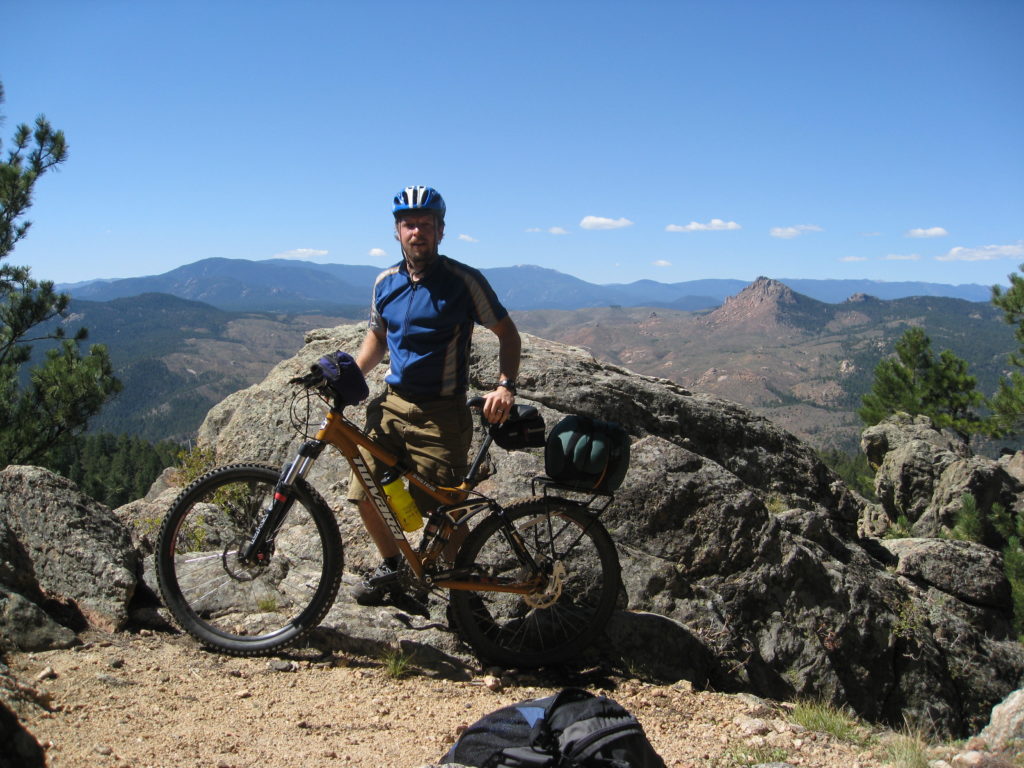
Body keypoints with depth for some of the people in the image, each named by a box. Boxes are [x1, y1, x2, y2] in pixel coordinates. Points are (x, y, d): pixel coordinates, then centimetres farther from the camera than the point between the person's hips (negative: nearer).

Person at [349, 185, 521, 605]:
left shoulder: (464, 281, -8)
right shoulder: (386, 283, 7)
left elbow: (508, 334, -2)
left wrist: (505, 386, -17)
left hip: (441, 414, -5)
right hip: (392, 405, 5)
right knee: (365, 494, 2)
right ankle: (391, 565, 30)